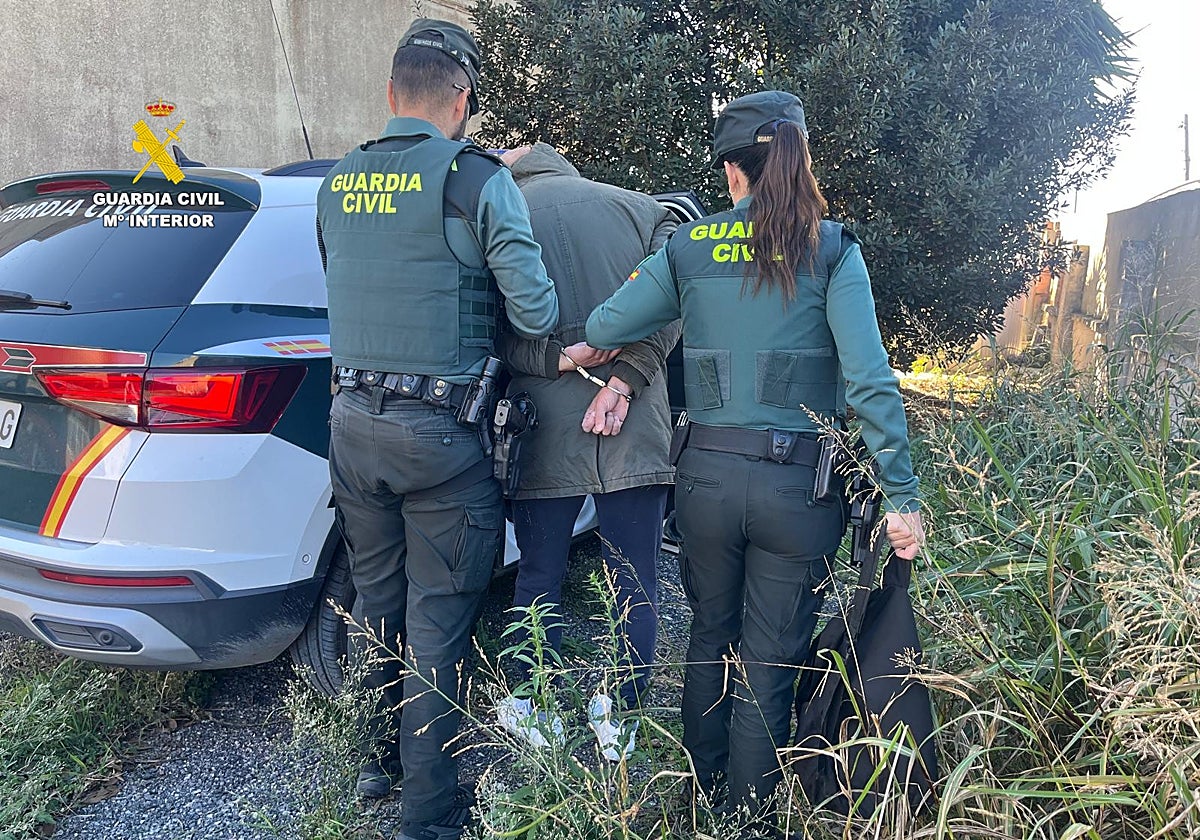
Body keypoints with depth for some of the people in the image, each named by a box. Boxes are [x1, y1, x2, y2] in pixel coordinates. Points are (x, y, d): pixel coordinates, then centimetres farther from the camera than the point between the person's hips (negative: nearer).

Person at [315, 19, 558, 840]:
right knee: (436, 621, 5)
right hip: (439, 434, -6)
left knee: (378, 603, 21)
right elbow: (535, 310, -15)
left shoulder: (336, 184, 8)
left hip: (354, 424, 6)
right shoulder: (477, 176, -10)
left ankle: (379, 757, 40)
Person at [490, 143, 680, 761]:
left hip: (544, 432, -1)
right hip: (636, 430, 2)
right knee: (634, 582, 11)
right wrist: (621, 382, -12)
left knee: (538, 582, 14)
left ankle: (533, 716, 28)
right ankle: (619, 721, 21)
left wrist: (557, 358, -9)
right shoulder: (641, 210, 11)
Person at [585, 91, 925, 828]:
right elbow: (870, 381, -12)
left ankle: (702, 794, 39)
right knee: (770, 663, 11)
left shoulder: (690, 248, 1)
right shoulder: (832, 251, -5)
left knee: (711, 638, 22)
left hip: (709, 473, 3)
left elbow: (601, 330, 0)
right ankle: (752, 815, 28)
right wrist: (902, 496, -10)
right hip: (799, 483, -2)